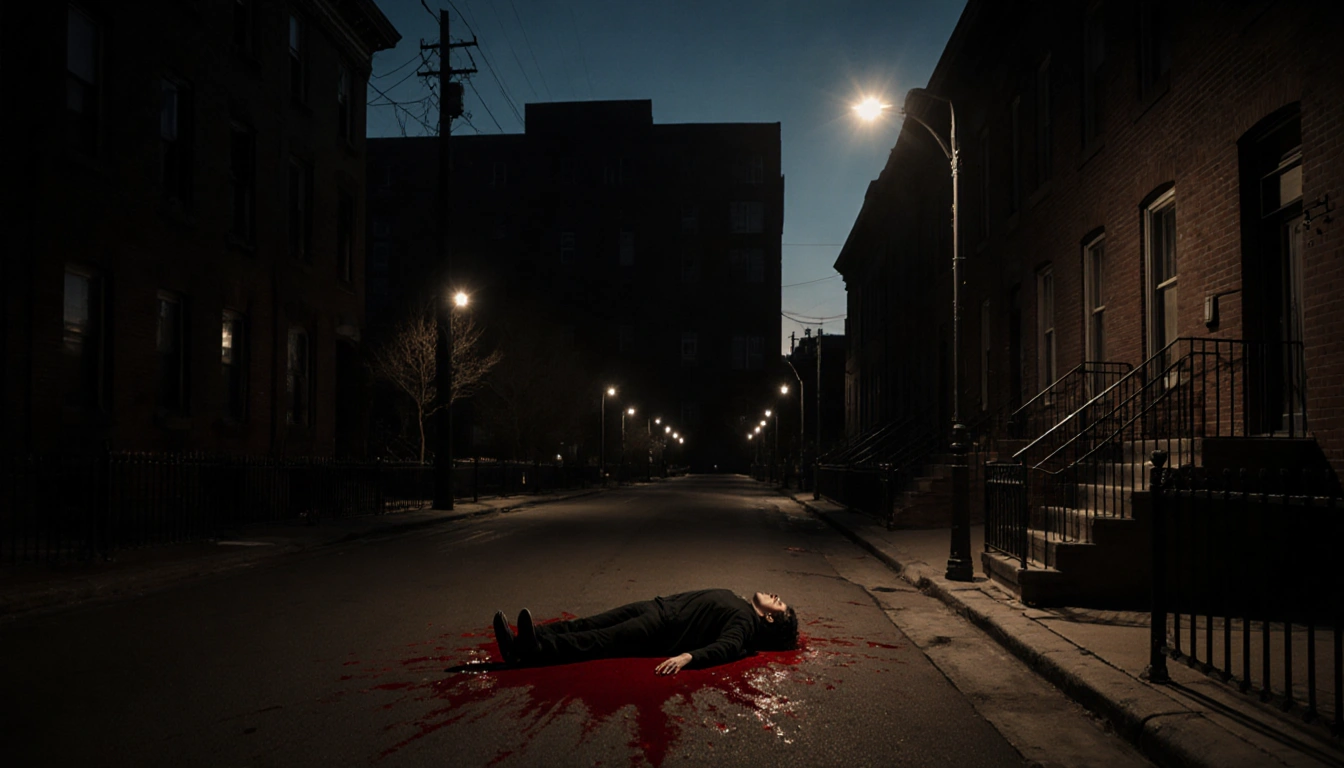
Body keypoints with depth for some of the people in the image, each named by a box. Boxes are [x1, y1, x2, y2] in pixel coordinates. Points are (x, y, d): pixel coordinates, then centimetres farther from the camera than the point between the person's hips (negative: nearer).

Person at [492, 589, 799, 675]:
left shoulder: (745, 620, -5)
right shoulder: (733, 599, 24)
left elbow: (726, 646, -23)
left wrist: (688, 656, -38)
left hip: (662, 629, -8)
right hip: (658, 606, 8)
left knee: (600, 640, -23)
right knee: (588, 624, -7)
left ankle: (534, 649, -35)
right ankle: (526, 641, -17)